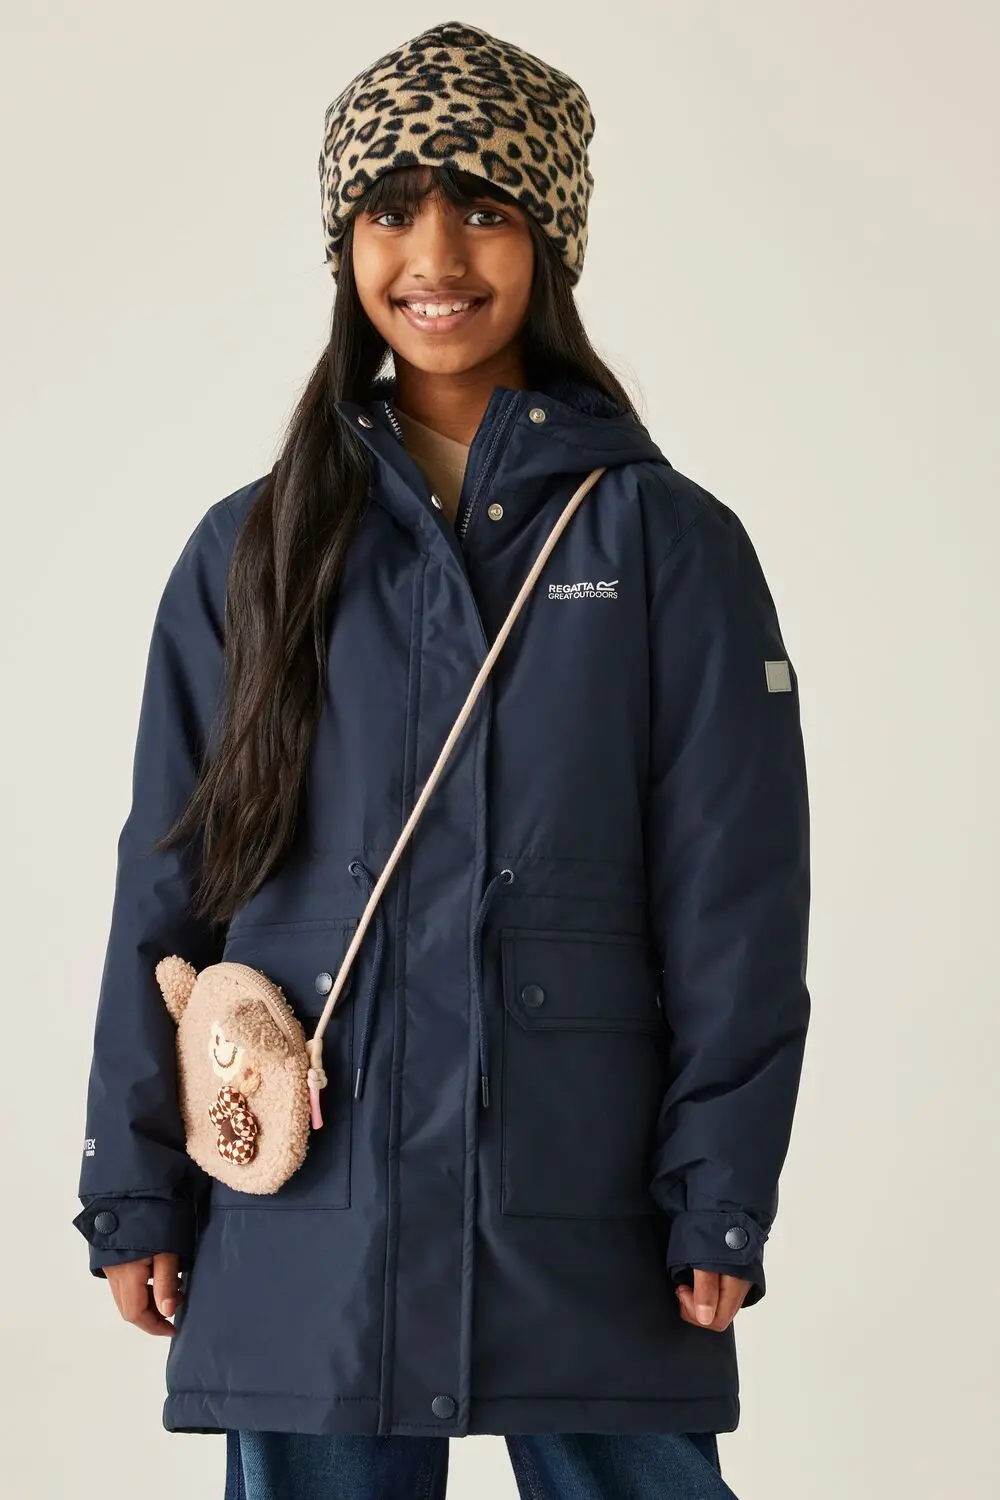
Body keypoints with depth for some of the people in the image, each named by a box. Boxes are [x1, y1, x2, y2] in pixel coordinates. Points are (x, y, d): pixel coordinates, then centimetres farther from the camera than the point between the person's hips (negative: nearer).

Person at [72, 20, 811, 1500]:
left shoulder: (668, 543, 3)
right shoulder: (254, 554, 8)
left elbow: (736, 911, 1)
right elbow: (168, 892, 9)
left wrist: (719, 1210, -4)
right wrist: (136, 1198, 6)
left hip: (588, 1239, -1)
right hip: (302, 1250, 2)